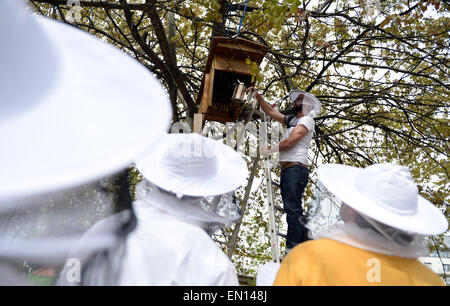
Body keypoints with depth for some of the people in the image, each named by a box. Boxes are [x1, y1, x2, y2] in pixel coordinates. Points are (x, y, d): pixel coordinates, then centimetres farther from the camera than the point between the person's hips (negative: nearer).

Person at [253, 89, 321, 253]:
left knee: (292, 207, -15)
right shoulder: (292, 119, 26)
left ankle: (292, 249, -14)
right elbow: (271, 112, 28)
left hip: (297, 167, -9)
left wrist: (270, 150, 0)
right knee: (294, 209, 10)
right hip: (286, 169, 9)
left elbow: (290, 141, -10)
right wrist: (259, 97, 17)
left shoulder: (307, 119, 1)